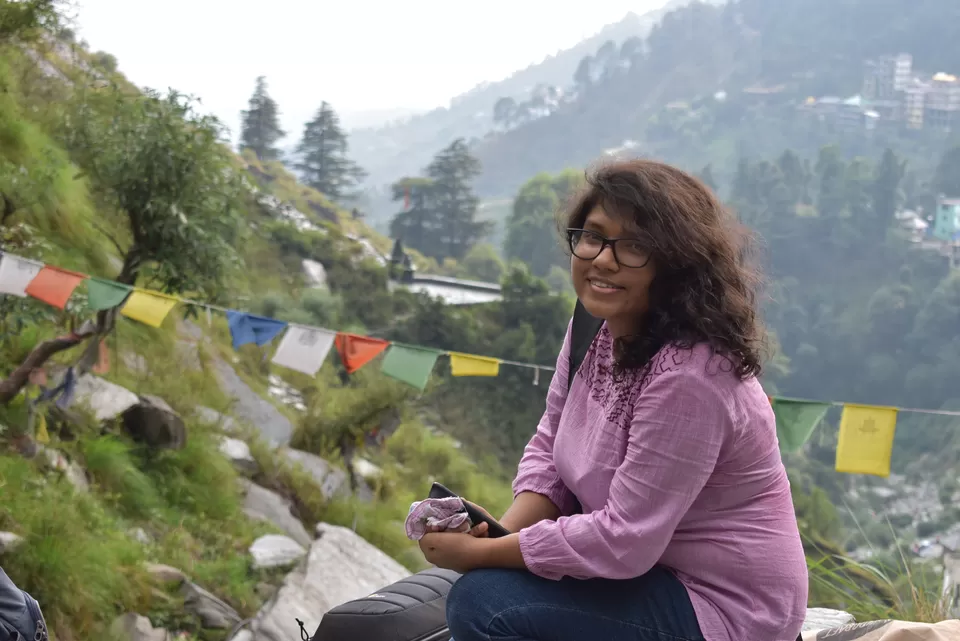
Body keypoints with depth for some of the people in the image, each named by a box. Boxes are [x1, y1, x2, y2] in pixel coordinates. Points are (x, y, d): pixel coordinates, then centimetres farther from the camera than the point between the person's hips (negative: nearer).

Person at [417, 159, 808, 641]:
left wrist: (484, 554, -19)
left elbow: (624, 541, -27)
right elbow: (548, 451, 7)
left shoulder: (688, 376, -29)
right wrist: (504, 533, -11)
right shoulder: (597, 327, -1)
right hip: (648, 564, 9)